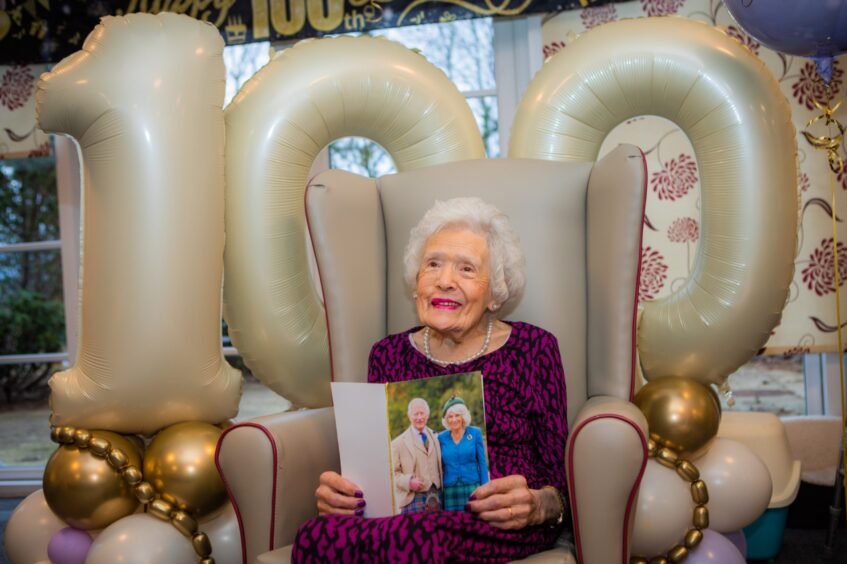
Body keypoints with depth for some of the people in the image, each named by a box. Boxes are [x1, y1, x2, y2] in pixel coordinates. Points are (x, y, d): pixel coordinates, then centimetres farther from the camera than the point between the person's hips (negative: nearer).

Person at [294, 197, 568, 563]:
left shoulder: (533, 349, 10)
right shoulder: (389, 354, 18)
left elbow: (560, 481, 8)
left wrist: (537, 506, -16)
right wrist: (335, 492, -7)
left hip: (498, 528, -2)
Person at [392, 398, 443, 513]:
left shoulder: (435, 438, 14)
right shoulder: (398, 443, 0)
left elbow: (439, 467, 17)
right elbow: (393, 472, -2)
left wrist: (441, 491, 4)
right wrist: (408, 482, -17)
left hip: (436, 498, 4)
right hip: (414, 498, -4)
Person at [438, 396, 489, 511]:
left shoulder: (475, 433, 2)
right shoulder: (441, 437, 6)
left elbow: (482, 463, 3)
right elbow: (440, 466, 12)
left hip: (472, 488, -1)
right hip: (450, 491, 2)